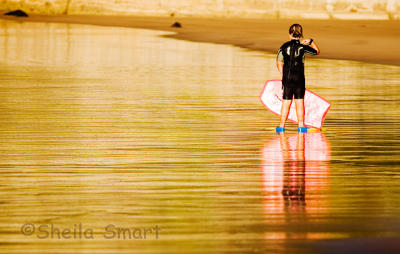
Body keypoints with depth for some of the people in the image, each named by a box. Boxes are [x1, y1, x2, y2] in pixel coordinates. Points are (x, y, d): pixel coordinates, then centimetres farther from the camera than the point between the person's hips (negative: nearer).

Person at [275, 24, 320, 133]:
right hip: (299, 79, -1)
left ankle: (282, 126, 5)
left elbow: (279, 63, 5)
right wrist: (311, 41, 13)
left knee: (286, 102, 5)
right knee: (299, 102, 6)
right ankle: (301, 125, 8)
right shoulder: (302, 47, -6)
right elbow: (317, 51, 8)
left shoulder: (284, 47, 0)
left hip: (287, 78, 1)